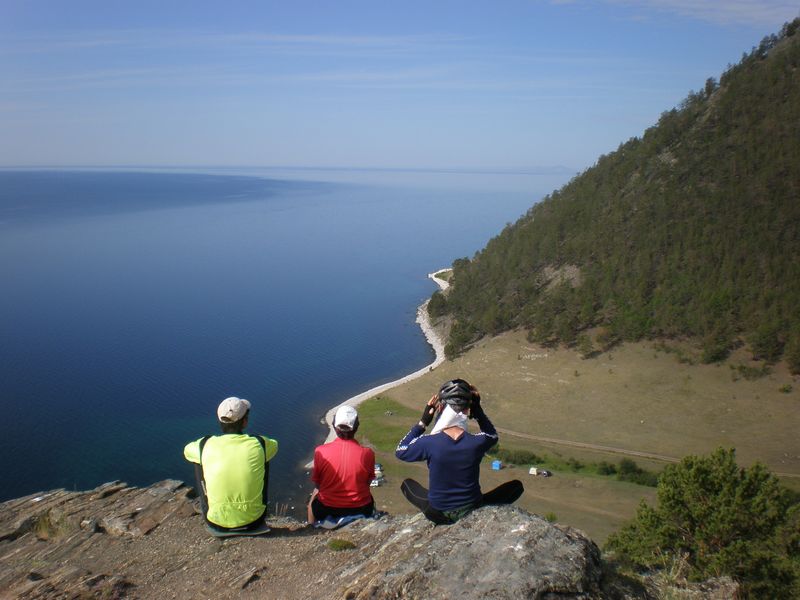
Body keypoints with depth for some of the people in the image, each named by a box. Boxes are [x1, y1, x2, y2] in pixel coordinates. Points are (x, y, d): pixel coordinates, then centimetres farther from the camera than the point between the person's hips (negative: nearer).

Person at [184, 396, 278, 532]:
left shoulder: (206, 445, -12)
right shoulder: (259, 444, -12)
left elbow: (187, 451, 14)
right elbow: (274, 446, 14)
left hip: (217, 522, 0)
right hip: (253, 521, 0)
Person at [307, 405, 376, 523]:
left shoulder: (320, 451, -17)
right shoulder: (367, 453, -17)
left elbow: (317, 483, -3)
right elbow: (367, 482, -2)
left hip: (327, 511, 0)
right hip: (361, 510, 0)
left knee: (315, 493, 35)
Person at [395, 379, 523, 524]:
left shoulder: (429, 443, -22)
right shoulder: (477, 442, -19)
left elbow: (400, 451, 0)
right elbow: (492, 435, 9)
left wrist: (422, 422, -2)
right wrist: (478, 411, 2)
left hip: (437, 514, 0)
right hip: (472, 512, 0)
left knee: (406, 484, 29)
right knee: (516, 485, 18)